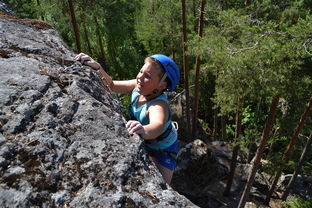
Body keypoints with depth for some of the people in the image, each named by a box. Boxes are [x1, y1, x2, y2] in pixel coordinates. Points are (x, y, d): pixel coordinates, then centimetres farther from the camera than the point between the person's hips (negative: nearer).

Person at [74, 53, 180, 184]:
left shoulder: (159, 105, -42)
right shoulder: (138, 86, -22)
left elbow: (157, 126, -63)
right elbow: (111, 86, -11)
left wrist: (144, 131, -86)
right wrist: (97, 67, -26)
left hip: (163, 149, -6)